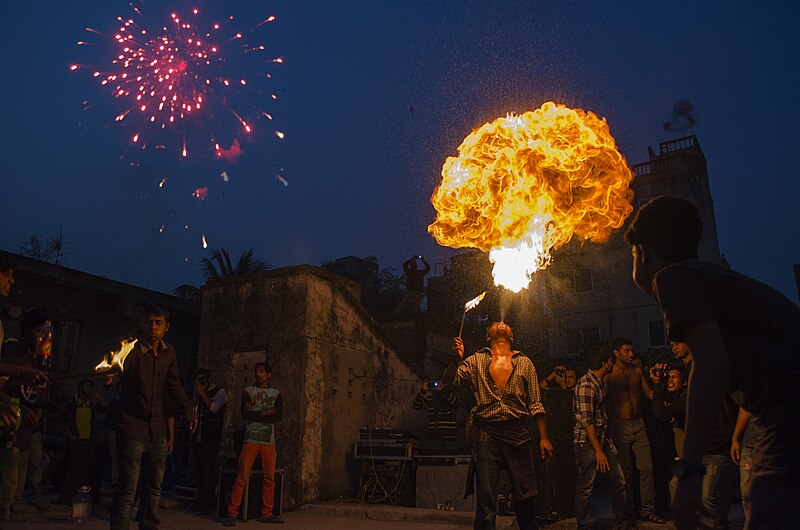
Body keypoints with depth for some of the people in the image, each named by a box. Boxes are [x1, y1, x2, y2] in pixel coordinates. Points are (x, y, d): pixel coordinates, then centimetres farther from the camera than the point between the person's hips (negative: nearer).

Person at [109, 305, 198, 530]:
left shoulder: (168, 352, 5)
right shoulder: (132, 350, -12)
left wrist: (189, 411, 21)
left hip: (157, 429, 6)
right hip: (132, 427, -6)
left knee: (154, 486, 15)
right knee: (127, 489, -7)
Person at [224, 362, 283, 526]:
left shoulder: (276, 394, 12)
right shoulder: (248, 391, 8)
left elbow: (279, 416, -3)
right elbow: (245, 414, -6)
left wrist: (255, 414, -7)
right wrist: (265, 413, -6)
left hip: (269, 440, 2)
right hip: (251, 439, -2)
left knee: (269, 479, 2)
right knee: (242, 477, -8)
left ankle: (266, 514, 12)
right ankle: (232, 513, -2)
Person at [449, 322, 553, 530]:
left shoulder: (524, 363, 12)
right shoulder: (476, 361, 9)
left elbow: (535, 404, 11)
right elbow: (448, 382, -2)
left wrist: (543, 437, 4)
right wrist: (457, 360, -19)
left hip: (518, 435, 2)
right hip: (486, 433, -1)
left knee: (525, 497, 8)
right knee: (486, 499, 0)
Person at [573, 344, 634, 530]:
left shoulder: (600, 382, 12)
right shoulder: (586, 385, -19)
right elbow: (586, 421, -21)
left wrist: (609, 438, 18)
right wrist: (598, 451, -19)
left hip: (603, 438, 9)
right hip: (587, 442, -9)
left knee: (619, 481, 11)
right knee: (585, 487, 0)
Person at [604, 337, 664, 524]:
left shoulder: (637, 370, 8)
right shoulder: (608, 374, -5)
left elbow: (650, 394, 11)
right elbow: (604, 402, -5)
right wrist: (608, 429, -9)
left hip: (638, 424, 4)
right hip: (620, 425, -4)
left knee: (646, 467, 0)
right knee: (626, 471, 6)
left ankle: (647, 510, 10)